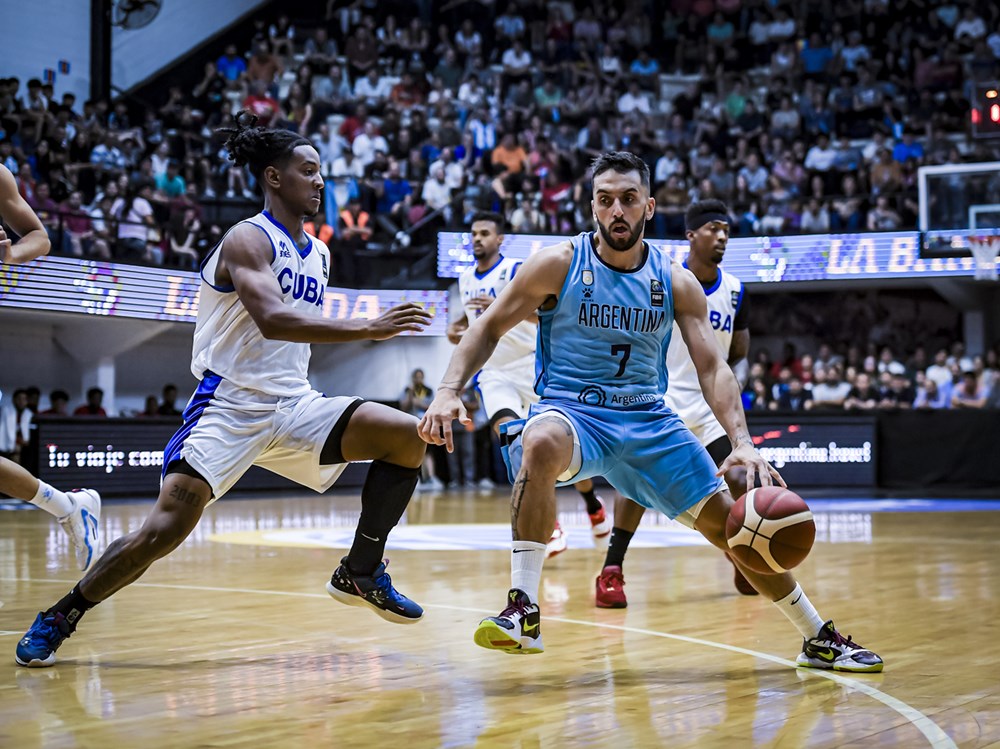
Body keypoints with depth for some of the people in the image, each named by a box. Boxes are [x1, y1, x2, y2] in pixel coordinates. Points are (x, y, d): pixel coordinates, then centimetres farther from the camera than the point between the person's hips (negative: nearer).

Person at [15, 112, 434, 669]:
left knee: (407, 435, -9)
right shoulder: (248, 239, -10)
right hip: (231, 407, -7)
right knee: (167, 527, -18)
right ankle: (59, 617, 1)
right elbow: (272, 320, -27)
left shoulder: (319, 254, 15)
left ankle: (361, 573, 2)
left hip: (292, 404, 7)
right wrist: (368, 329, -32)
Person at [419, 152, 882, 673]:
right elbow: (489, 328, -2)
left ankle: (819, 639, 20)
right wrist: (449, 390, -18)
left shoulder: (677, 283, 1)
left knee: (727, 521, 1)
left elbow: (711, 367, -2)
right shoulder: (559, 264, -6)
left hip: (648, 420, 3)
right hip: (569, 411, -3)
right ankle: (523, 611, -36)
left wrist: (742, 442, -17)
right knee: (542, 444, -40)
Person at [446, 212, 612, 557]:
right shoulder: (466, 279, 9)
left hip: (532, 366, -4)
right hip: (494, 372, 4)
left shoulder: (516, 271, -12)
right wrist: (457, 326, 6)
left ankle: (594, 506, 30)